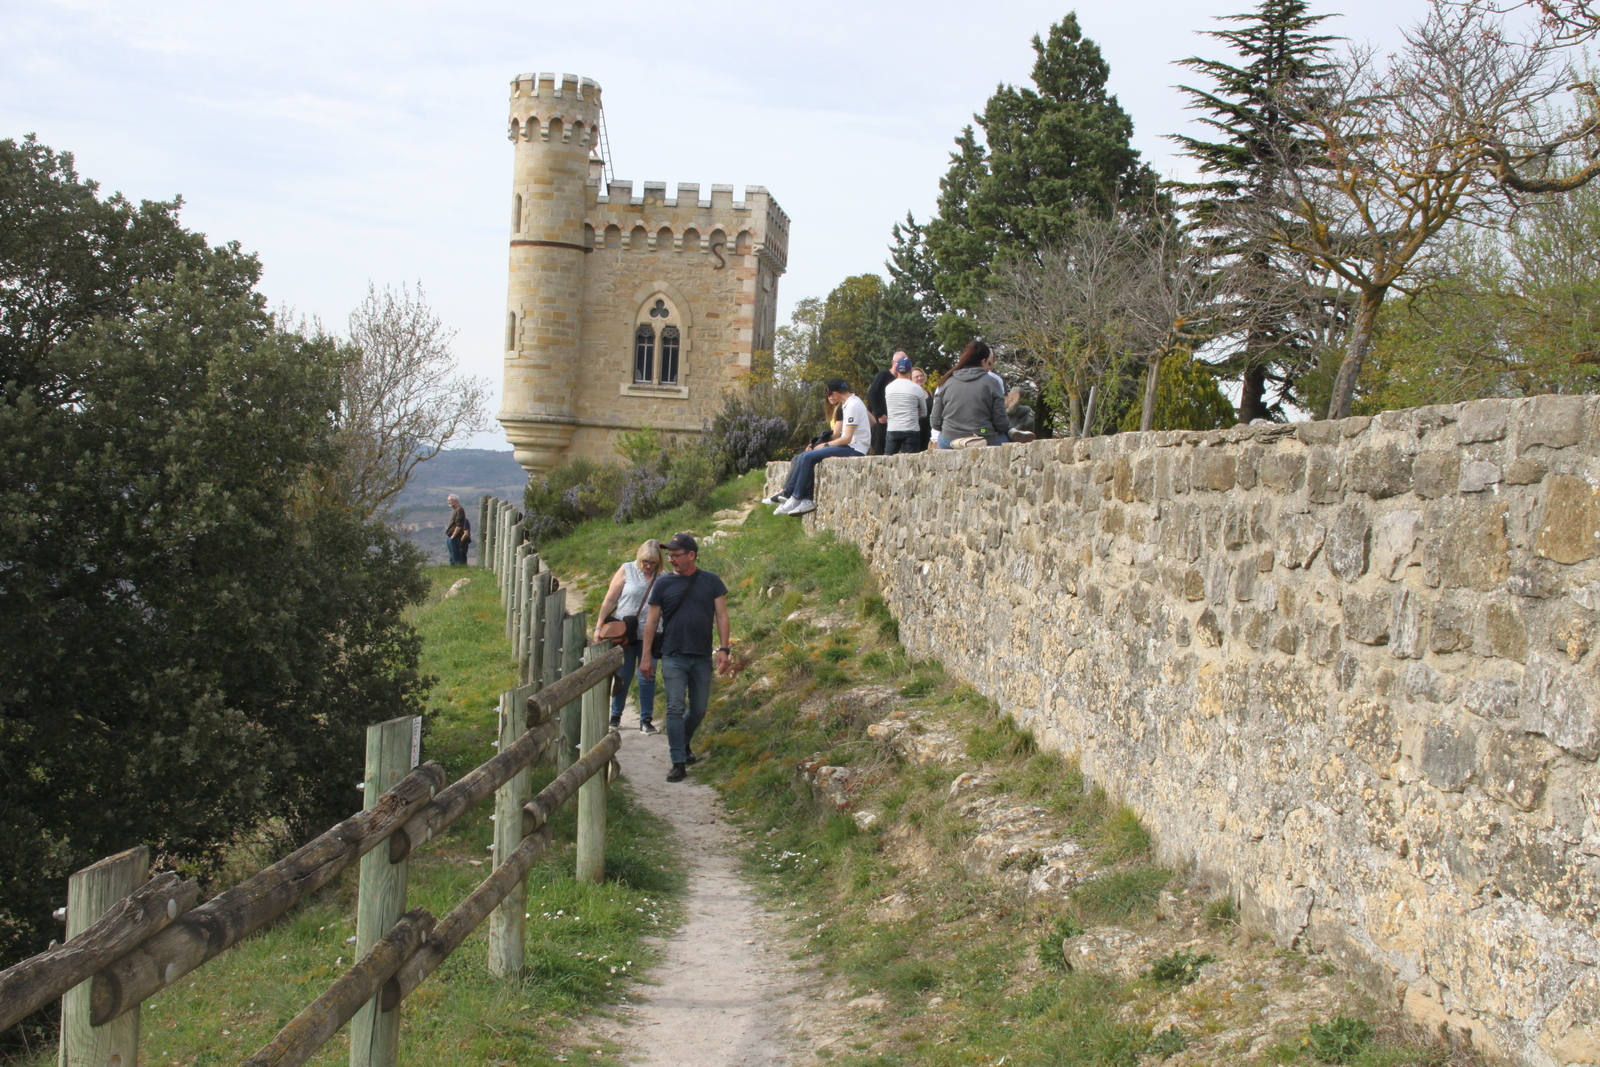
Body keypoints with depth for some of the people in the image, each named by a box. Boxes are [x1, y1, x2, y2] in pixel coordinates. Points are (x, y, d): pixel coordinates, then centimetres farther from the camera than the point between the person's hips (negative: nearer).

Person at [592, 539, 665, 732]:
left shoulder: (662, 578, 2)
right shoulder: (627, 570, -2)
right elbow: (609, 600, 0)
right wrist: (599, 627, -4)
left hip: (648, 635, 1)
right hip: (625, 633, -1)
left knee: (647, 678, 2)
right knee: (623, 676, 7)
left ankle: (646, 720, 10)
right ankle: (615, 716, 21)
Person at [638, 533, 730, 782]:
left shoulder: (711, 582, 3)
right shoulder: (664, 584, 2)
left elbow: (721, 616, 3)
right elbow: (652, 621, 5)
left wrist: (723, 649, -6)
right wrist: (646, 656, 1)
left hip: (702, 658, 2)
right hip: (674, 657, -1)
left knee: (699, 710, 11)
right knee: (675, 709, -9)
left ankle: (683, 744, 37)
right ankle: (678, 763, -8)